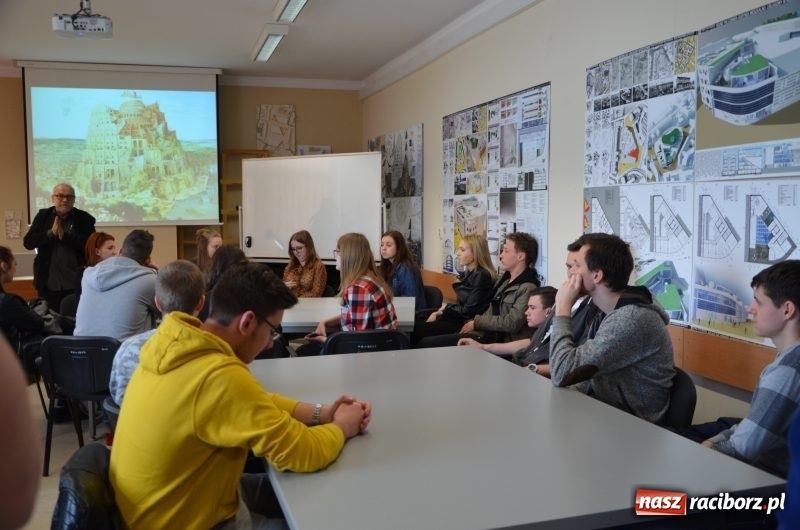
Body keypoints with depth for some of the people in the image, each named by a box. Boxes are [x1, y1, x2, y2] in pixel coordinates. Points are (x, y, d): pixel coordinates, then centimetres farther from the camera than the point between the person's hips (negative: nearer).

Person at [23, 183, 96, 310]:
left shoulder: (84, 218, -1)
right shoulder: (43, 216, 6)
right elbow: (28, 242, -1)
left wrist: (64, 236, -19)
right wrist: (51, 233, -15)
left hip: (76, 284, -2)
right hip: (48, 284, 2)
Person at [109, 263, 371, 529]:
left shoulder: (177, 344, -6)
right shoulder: (219, 376, -34)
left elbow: (254, 400, 7)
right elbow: (304, 452, -27)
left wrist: (321, 413, -2)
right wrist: (343, 426, -7)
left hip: (165, 501, 8)